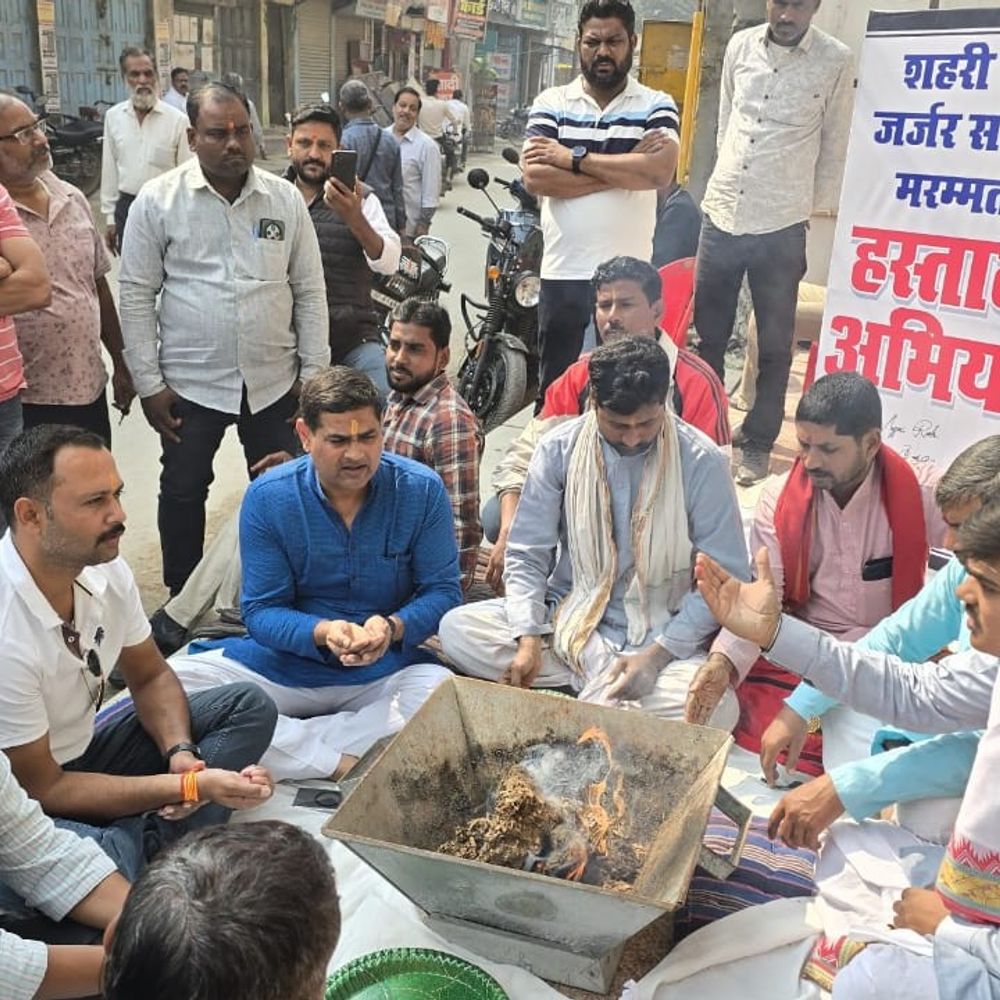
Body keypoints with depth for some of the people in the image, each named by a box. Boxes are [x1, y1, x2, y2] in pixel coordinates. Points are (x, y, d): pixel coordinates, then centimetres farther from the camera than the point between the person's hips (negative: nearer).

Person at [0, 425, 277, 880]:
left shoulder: (106, 572, -11)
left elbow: (151, 677, 7)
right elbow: (43, 789, -20)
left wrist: (180, 752, -13)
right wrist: (193, 786, -24)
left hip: (83, 752, 8)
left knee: (250, 706, -3)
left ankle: (147, 842, -17)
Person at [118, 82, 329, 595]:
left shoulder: (285, 198, 0)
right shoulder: (158, 200, -5)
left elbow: (310, 292, 4)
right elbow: (137, 296, -3)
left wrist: (313, 373, 1)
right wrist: (148, 383, -6)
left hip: (275, 380, 2)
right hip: (190, 382, -1)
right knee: (183, 492, 11)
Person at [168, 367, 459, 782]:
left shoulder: (422, 490, -7)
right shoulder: (267, 497, -7)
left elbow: (443, 590, -3)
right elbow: (261, 611, -6)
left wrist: (393, 627, -25)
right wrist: (322, 633, -27)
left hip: (388, 667, 0)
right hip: (286, 662, 1)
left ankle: (288, 745, -24)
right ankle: (340, 764, -28)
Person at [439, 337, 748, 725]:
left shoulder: (702, 462, -11)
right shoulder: (558, 449, -6)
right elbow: (526, 555, -2)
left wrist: (658, 654, -20)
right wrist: (529, 638, -18)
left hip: (661, 633, -3)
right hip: (570, 616, 3)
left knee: (716, 706, -33)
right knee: (457, 627, -19)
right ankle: (604, 673, -14)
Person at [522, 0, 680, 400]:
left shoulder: (657, 106, 4)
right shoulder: (551, 103, 5)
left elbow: (659, 171, -16)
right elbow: (535, 177, -11)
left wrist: (574, 158, -13)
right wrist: (626, 168, -12)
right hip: (563, 273, 1)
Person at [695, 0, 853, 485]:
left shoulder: (835, 61, -5)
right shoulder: (740, 46, 5)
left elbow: (834, 148, 1)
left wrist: (816, 218, 4)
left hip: (781, 226, -3)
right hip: (721, 215, 4)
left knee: (774, 346, 5)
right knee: (707, 333, 12)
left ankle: (757, 445, 17)